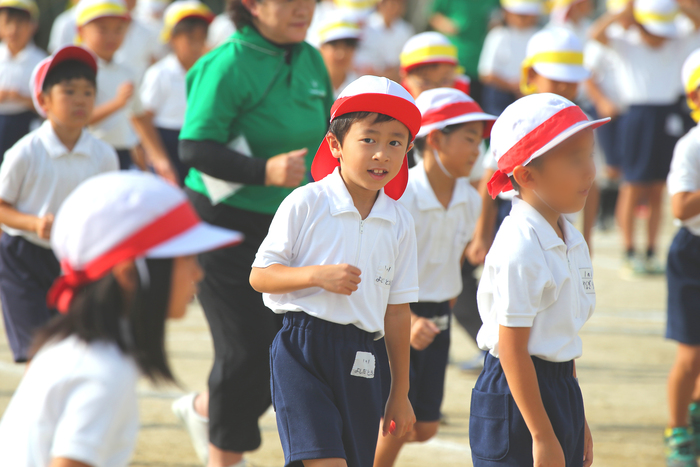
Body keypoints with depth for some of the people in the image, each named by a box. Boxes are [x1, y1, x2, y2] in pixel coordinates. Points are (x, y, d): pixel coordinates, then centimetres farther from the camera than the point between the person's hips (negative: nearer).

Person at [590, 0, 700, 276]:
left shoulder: (677, 45, 8)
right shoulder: (627, 46, -3)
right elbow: (596, 34, -17)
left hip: (667, 117, 4)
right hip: (638, 116, -4)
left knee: (656, 191, 8)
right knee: (633, 188, -2)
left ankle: (651, 253, 15)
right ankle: (629, 255, 3)